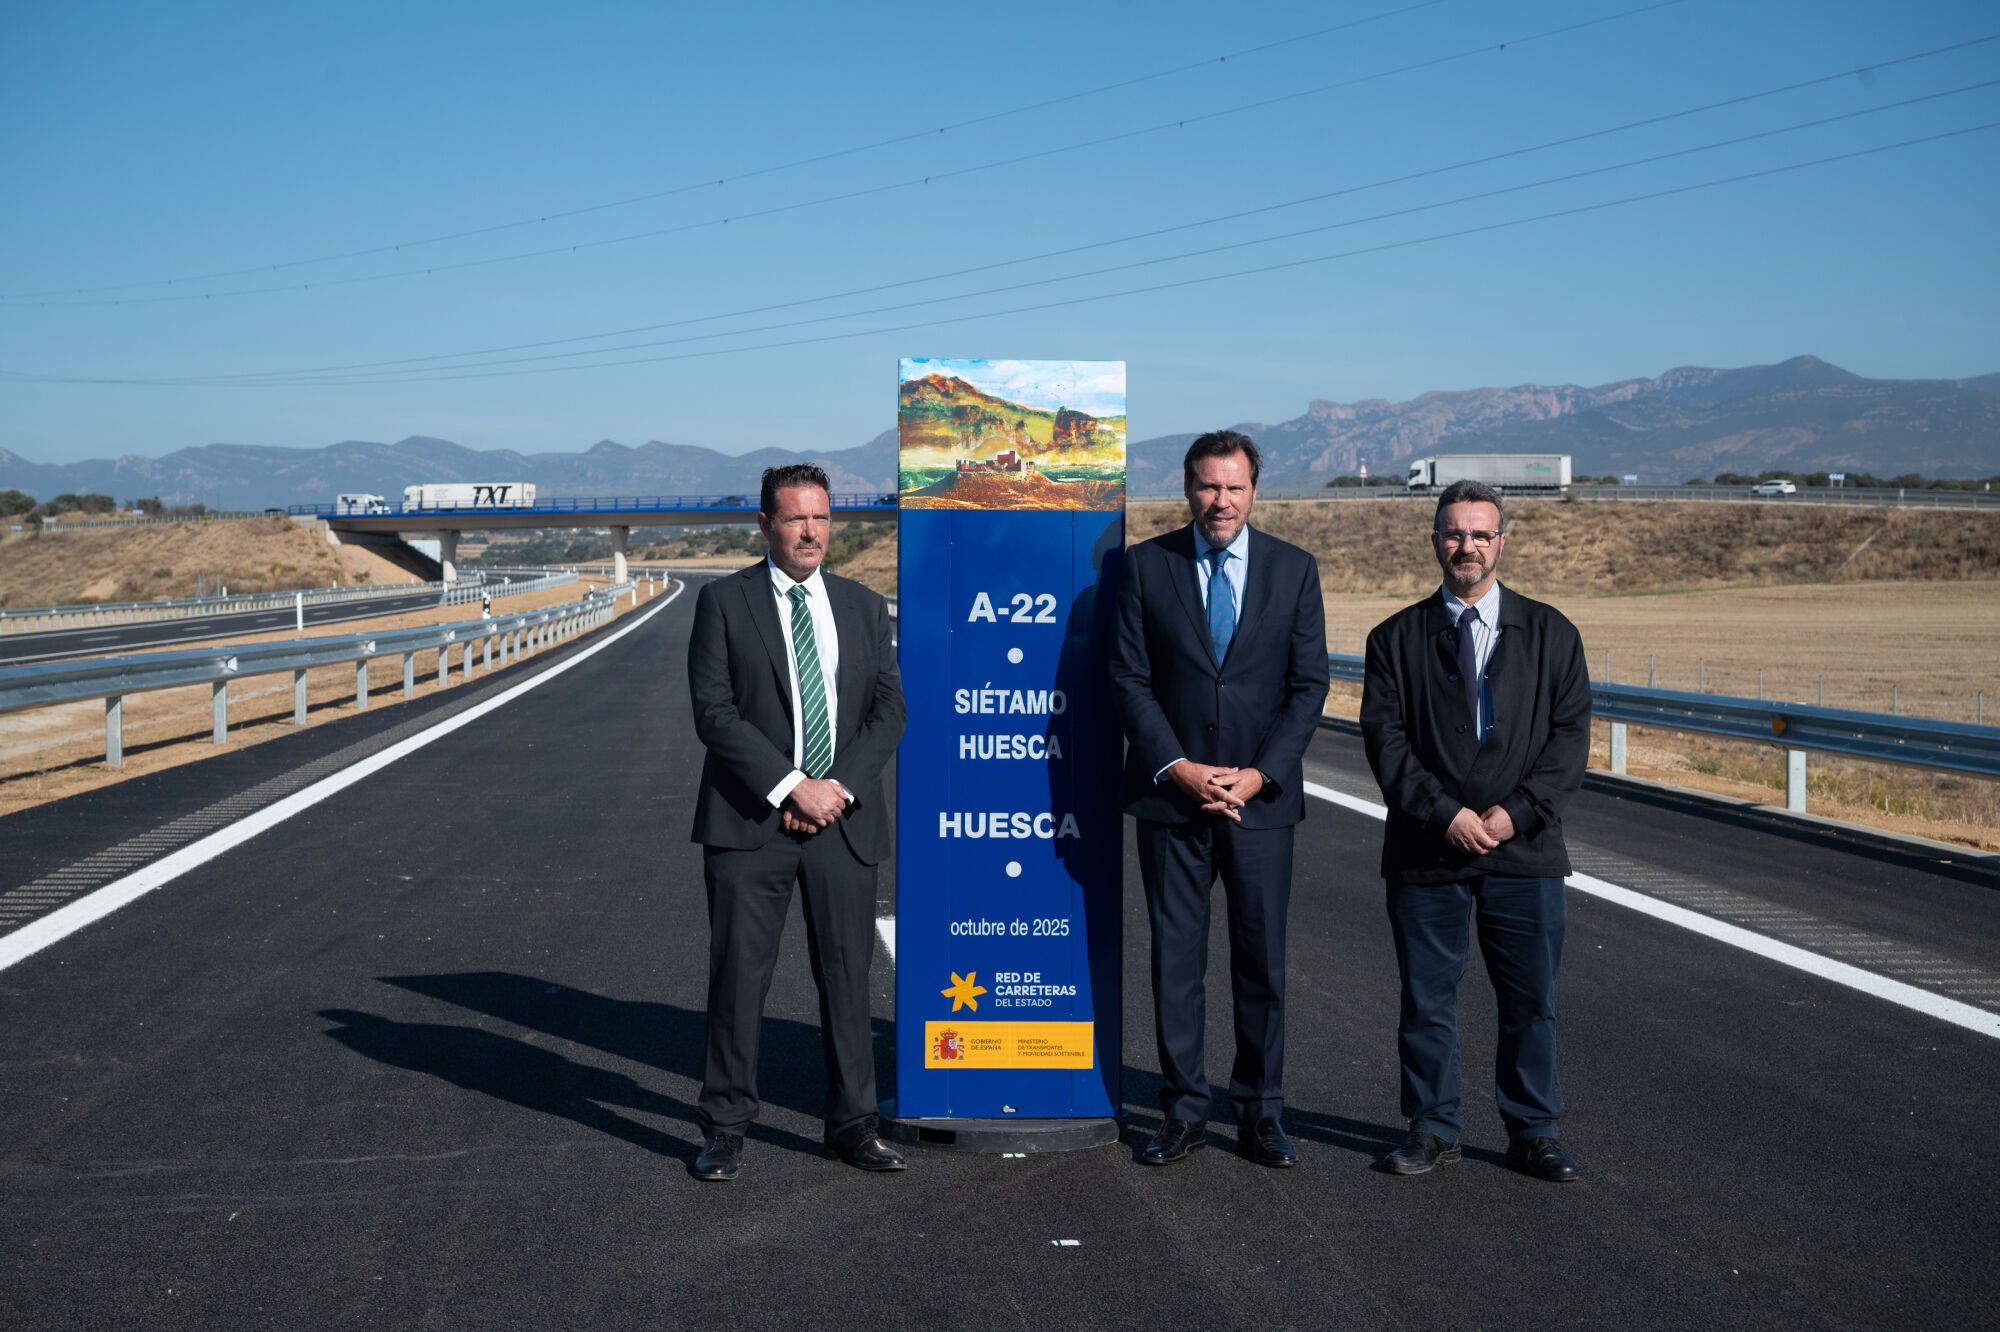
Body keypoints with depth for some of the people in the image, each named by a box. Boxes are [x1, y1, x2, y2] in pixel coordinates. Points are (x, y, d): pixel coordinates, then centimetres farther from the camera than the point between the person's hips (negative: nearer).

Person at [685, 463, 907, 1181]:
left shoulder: (865, 606, 11)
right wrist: (791, 787, -15)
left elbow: (889, 710, 6)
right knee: (738, 976, 1)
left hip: (846, 823, 3)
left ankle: (852, 1123, 19)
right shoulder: (724, 601, 1)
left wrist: (839, 787, -9)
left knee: (847, 974, 8)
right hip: (750, 823, -3)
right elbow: (714, 712, -8)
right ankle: (725, 1128, 13)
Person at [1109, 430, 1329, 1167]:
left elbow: (1309, 684, 2)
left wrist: (1259, 775, -9)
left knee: (1263, 958, 6)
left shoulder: (1294, 569, 5)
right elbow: (1128, 677, -1)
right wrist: (1179, 768, -11)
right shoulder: (1146, 564, 2)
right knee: (1175, 958, 4)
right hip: (1171, 796, 0)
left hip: (1261, 796, 1)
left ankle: (1260, 1111, 17)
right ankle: (1183, 1111, 15)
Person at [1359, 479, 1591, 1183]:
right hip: (1425, 853, 0)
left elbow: (1570, 734, 1)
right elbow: (1384, 739, -3)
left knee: (1531, 1000, 6)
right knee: (1426, 999, 6)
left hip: (1525, 850, 0)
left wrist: (1517, 811, -11)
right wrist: (1445, 813, -14)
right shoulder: (1396, 638, 5)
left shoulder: (1550, 634, 7)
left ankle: (1534, 1133, 20)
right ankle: (1433, 1129, 20)